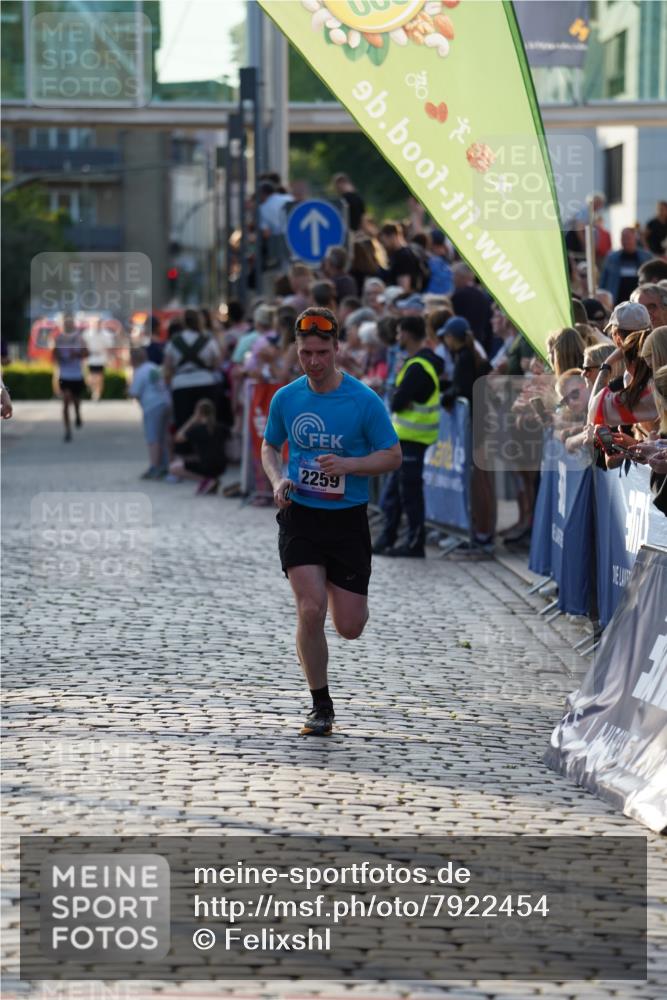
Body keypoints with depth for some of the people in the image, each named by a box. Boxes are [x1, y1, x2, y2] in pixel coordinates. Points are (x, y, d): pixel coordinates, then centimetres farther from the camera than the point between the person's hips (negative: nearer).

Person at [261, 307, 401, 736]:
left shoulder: (364, 401, -7)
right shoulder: (285, 398, 2)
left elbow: (393, 456, -3)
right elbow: (270, 447, 17)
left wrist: (348, 465, -19)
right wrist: (278, 480, -4)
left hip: (348, 519, -1)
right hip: (300, 516, 1)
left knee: (350, 627, 1)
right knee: (311, 611, -15)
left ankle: (340, 589, 40)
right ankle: (321, 705, 1)